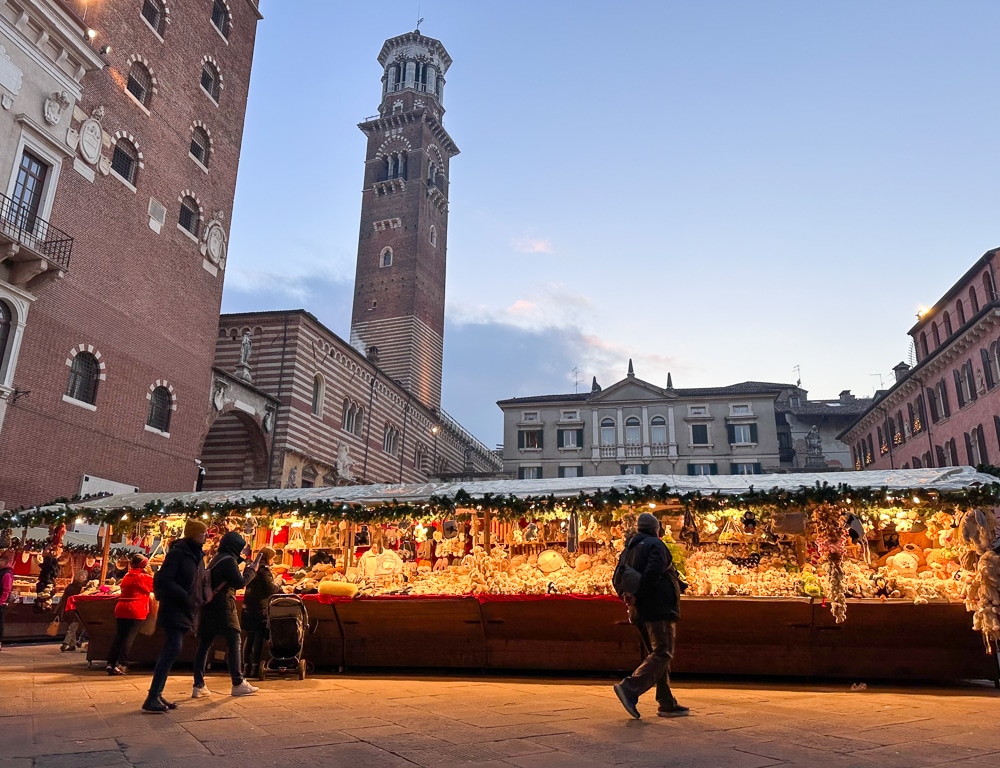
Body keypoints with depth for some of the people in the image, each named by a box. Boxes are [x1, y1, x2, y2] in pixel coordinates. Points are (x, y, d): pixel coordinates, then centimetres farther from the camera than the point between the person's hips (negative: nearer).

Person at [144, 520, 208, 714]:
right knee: (174, 648, -16)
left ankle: (157, 694, 16)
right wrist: (185, 597, -23)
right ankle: (152, 697, -13)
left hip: (186, 610, 9)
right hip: (174, 609, -9)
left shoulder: (198, 556, 13)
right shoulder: (177, 553, -12)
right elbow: (165, 579, -19)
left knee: (170, 649, 10)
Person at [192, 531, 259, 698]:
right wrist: (252, 570, 1)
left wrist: (242, 558, 28)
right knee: (234, 642, -2)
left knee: (204, 644, 7)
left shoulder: (218, 558, 15)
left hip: (209, 606, 9)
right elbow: (240, 583, -14)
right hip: (223, 606, -9)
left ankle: (199, 686, 8)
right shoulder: (229, 560, -11)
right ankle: (238, 684, 0)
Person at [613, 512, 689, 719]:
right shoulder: (656, 545, -8)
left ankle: (667, 704, 14)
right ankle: (630, 689, -23)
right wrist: (637, 596, -17)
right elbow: (652, 573, -22)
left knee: (657, 655, 14)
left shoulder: (629, 548, 16)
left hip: (639, 610, 9)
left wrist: (630, 597, 7)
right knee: (662, 654, -8)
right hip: (658, 609, -8)